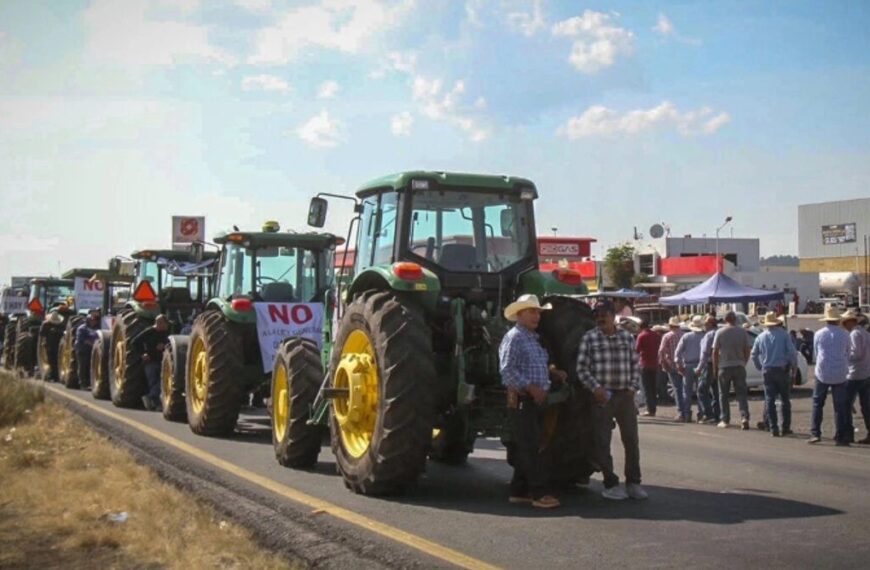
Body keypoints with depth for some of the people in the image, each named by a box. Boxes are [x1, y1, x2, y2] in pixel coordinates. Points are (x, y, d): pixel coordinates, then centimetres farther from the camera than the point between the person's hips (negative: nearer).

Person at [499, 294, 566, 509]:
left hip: (537, 400, 9)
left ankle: (519, 491, 19)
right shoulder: (514, 337, -11)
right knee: (534, 448, -9)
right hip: (522, 400, -9)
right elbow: (507, 370, -20)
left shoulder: (534, 338, 20)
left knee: (526, 448, 12)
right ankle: (539, 493, -6)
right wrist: (530, 387, -23)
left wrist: (553, 374, 10)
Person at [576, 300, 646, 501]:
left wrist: (632, 387, 1)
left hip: (625, 396, 3)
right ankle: (611, 484, 12)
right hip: (602, 397, -2)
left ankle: (633, 482, 17)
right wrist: (595, 388, -14)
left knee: (631, 440, 5)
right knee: (602, 442, 1)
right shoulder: (589, 338, -1)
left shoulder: (627, 338, 8)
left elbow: (635, 366, 13)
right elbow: (582, 368, -4)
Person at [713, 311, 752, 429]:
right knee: (741, 394, 4)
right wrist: (744, 363, 15)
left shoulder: (720, 332, -4)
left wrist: (715, 366, 4)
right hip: (739, 366, 1)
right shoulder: (742, 332, 1)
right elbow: (747, 350, 3)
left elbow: (715, 351, -4)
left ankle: (725, 420, 12)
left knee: (724, 394, 9)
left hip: (724, 367, -1)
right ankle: (744, 417, -12)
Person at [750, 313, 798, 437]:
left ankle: (773, 429, 0)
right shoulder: (783, 334, -4)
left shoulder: (761, 337, 5)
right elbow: (792, 352, -9)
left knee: (769, 400, 4)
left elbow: (754, 355, 9)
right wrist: (794, 368, 2)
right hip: (782, 370, -1)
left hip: (767, 371, 2)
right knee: (785, 400, 9)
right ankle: (786, 428, 10)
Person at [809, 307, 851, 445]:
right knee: (840, 406, 5)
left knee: (817, 404, 9)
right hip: (840, 375, 0)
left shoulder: (819, 334, -1)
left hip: (822, 374, 0)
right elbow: (847, 354, 9)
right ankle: (841, 437, 6)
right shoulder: (844, 334, -2)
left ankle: (815, 434, 2)